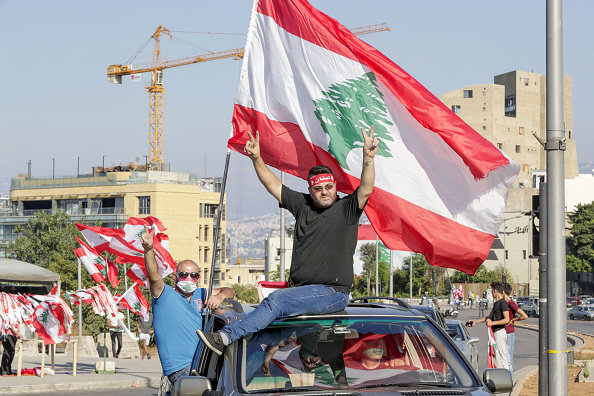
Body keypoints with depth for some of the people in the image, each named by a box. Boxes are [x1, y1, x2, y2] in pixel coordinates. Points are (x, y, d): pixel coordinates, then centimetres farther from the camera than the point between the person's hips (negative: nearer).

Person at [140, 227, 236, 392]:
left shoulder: (199, 295, 18)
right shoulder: (164, 295, 1)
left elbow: (229, 292, 23)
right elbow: (153, 276, -18)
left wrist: (220, 296, -1)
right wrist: (148, 249, -35)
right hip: (180, 370, -7)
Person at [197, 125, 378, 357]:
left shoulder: (346, 209, 0)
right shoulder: (303, 205, 14)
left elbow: (365, 190, -18)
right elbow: (273, 186, 15)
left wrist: (368, 158, -33)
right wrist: (256, 158, 3)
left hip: (333, 293, -7)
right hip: (303, 291, 7)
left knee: (277, 300, -24)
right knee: (275, 305, -18)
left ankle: (226, 336, -28)